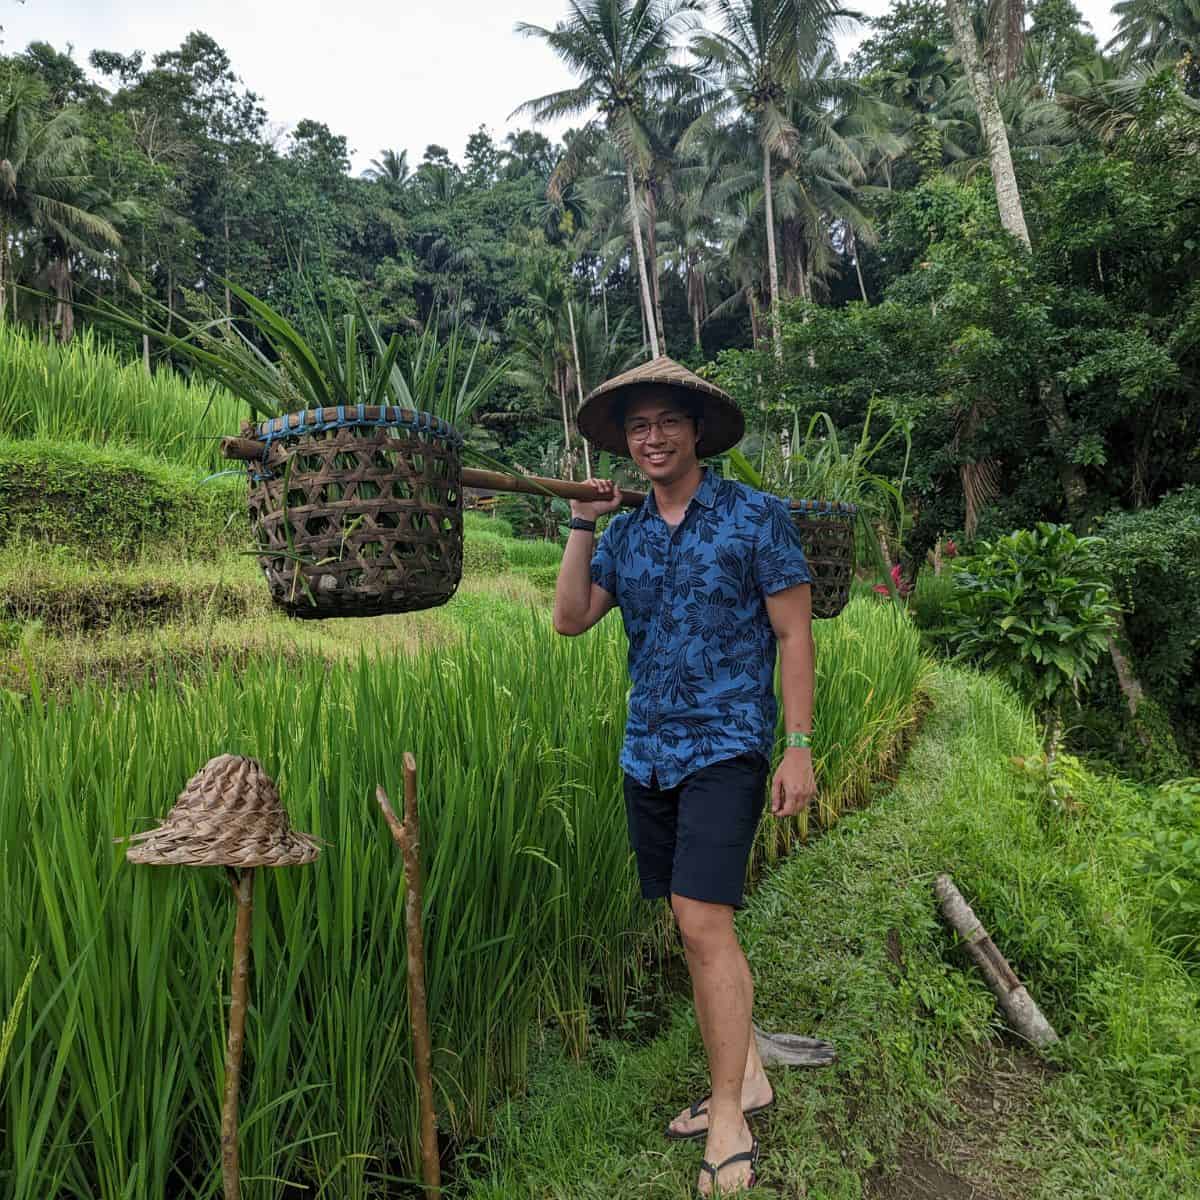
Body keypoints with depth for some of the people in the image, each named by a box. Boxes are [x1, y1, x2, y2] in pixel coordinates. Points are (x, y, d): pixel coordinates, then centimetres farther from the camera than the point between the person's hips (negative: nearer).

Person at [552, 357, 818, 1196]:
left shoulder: (756, 516, -5)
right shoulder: (626, 534, 10)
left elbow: (794, 634, -6)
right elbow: (570, 619, 1)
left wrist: (798, 747, -11)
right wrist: (583, 524, -3)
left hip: (724, 748, -6)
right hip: (648, 752, 6)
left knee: (704, 924, -10)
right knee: (697, 927, 13)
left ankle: (731, 1123, 6)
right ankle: (747, 1073, 31)